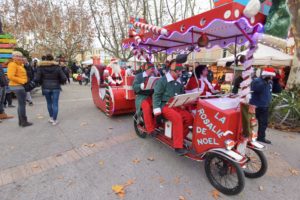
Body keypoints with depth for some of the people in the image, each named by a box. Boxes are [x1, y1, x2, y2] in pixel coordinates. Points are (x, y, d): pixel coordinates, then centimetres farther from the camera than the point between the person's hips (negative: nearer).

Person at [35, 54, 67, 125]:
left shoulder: (41, 67, -2)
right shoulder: (57, 67, -4)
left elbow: (37, 79, -8)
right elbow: (64, 78, -9)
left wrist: (42, 83, 12)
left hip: (46, 88, 2)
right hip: (55, 87, -2)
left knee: (49, 103, 18)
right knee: (55, 104, 3)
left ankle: (51, 118, 27)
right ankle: (54, 120, 7)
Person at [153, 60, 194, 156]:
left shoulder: (179, 82, 16)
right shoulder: (162, 80, -5)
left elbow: (182, 95, 27)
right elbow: (156, 95, -8)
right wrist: (157, 108, -18)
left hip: (177, 106, 7)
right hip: (165, 106, -6)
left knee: (190, 117, -17)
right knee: (177, 117, -33)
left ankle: (180, 138, -1)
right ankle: (178, 146, -24)